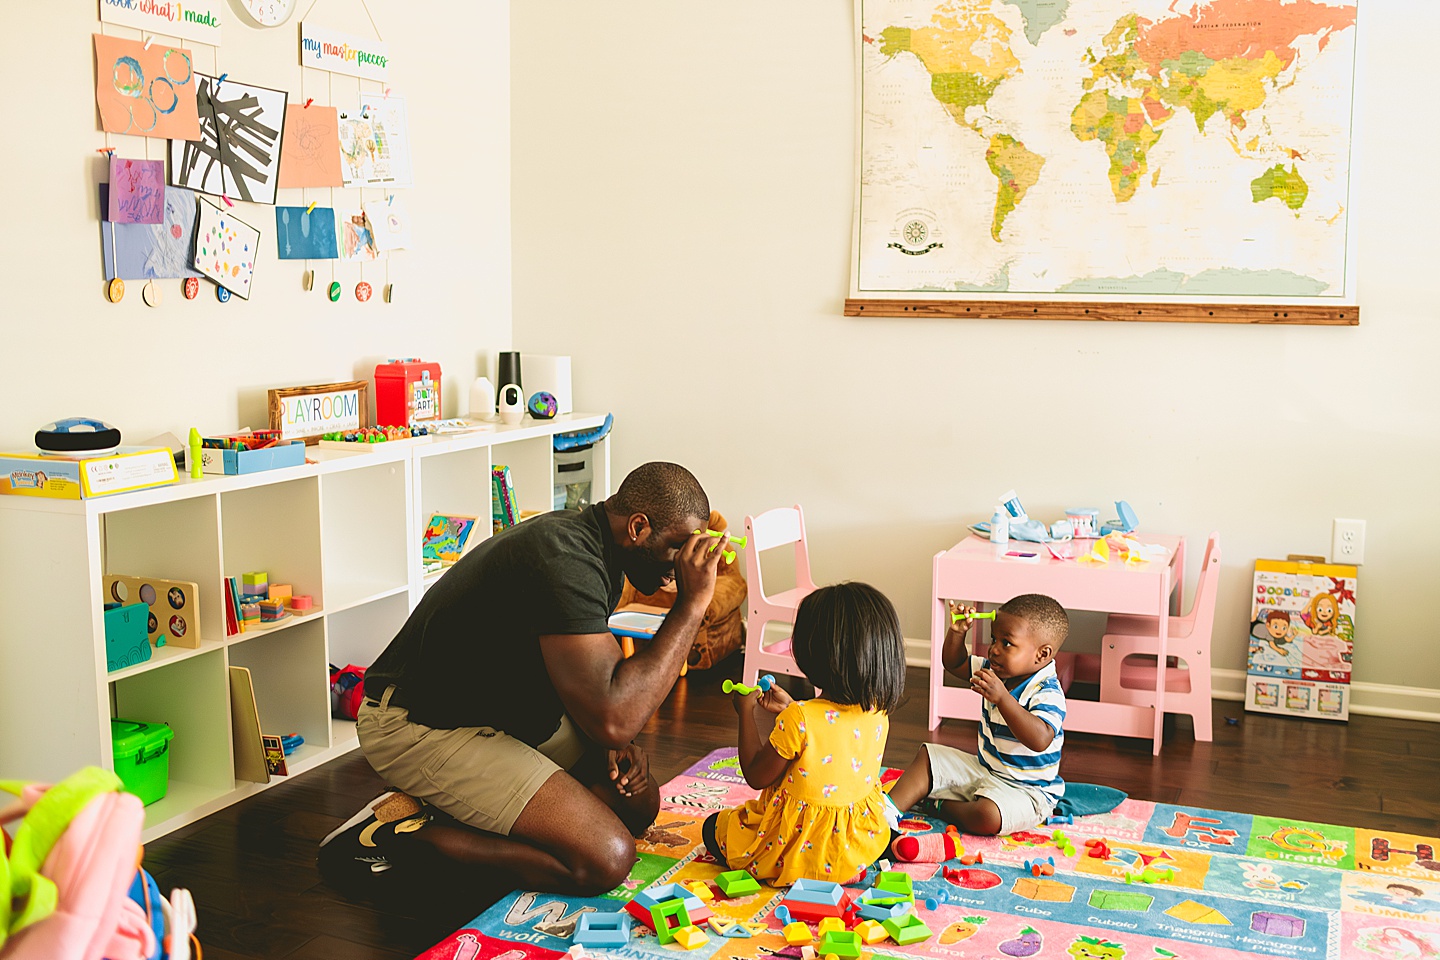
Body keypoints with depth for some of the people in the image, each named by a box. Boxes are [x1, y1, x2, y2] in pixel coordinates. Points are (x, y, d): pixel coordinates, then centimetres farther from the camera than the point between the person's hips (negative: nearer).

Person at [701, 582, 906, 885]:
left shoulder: (799, 720, -30)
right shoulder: (877, 714, -11)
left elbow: (756, 776, -14)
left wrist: (746, 712, -5)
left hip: (801, 851, -7)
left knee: (714, 828, 15)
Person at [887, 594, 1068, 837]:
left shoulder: (1047, 693, -24)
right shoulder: (995, 671, 1)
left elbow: (1040, 740, -41)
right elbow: (954, 664, 15)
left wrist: (1002, 698, -44)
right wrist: (957, 631, -4)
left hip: (1024, 788, -8)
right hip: (984, 769, 9)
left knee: (986, 818, -35)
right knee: (927, 757, 5)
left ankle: (942, 806, -7)